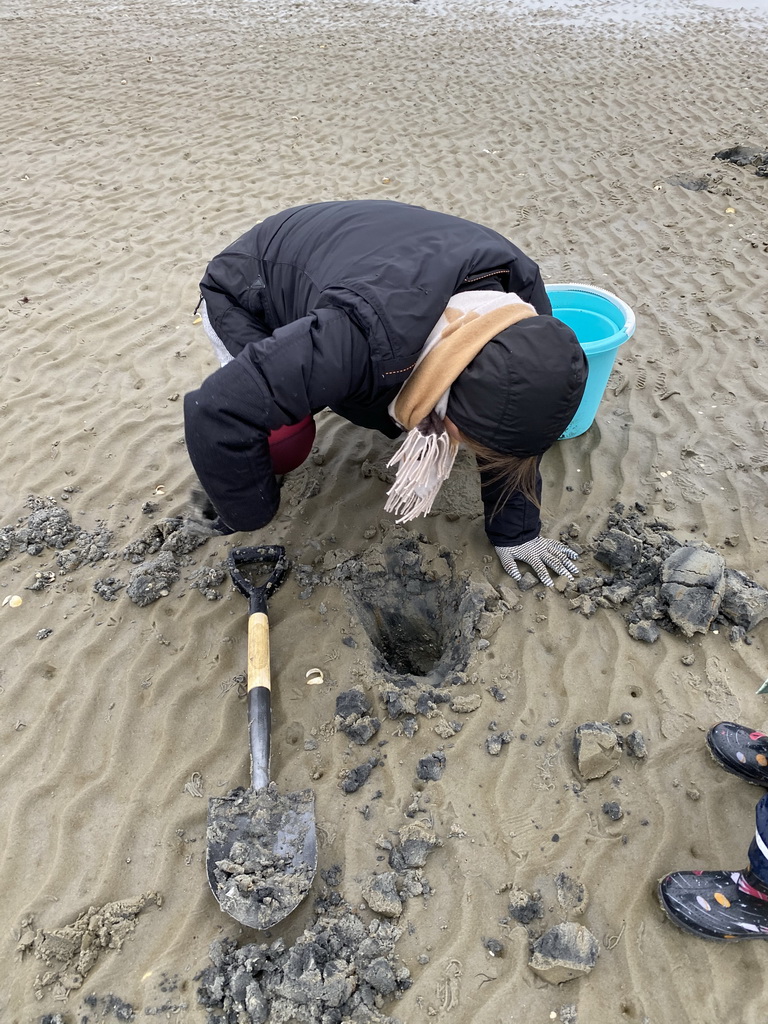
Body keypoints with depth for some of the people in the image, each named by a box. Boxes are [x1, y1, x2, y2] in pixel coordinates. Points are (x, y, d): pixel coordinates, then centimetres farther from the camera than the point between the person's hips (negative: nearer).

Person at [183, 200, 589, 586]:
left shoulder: (522, 305, -25)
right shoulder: (370, 338, -48)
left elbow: (515, 421, -10)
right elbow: (216, 413, -44)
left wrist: (515, 528, -4)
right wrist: (248, 513, -27)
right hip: (246, 298, -4)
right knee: (285, 440, -21)